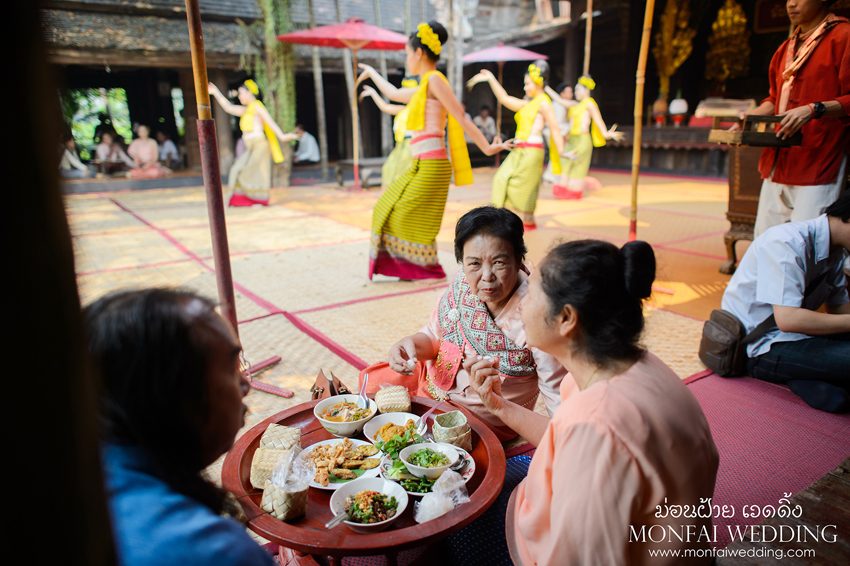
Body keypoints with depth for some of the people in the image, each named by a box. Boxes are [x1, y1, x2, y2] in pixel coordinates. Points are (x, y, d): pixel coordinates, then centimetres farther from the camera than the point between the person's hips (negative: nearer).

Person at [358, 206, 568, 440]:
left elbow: (559, 402, -25)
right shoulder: (462, 285, -15)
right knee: (372, 379, 14)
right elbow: (434, 334, 2)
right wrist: (411, 344, -19)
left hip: (480, 421, -5)